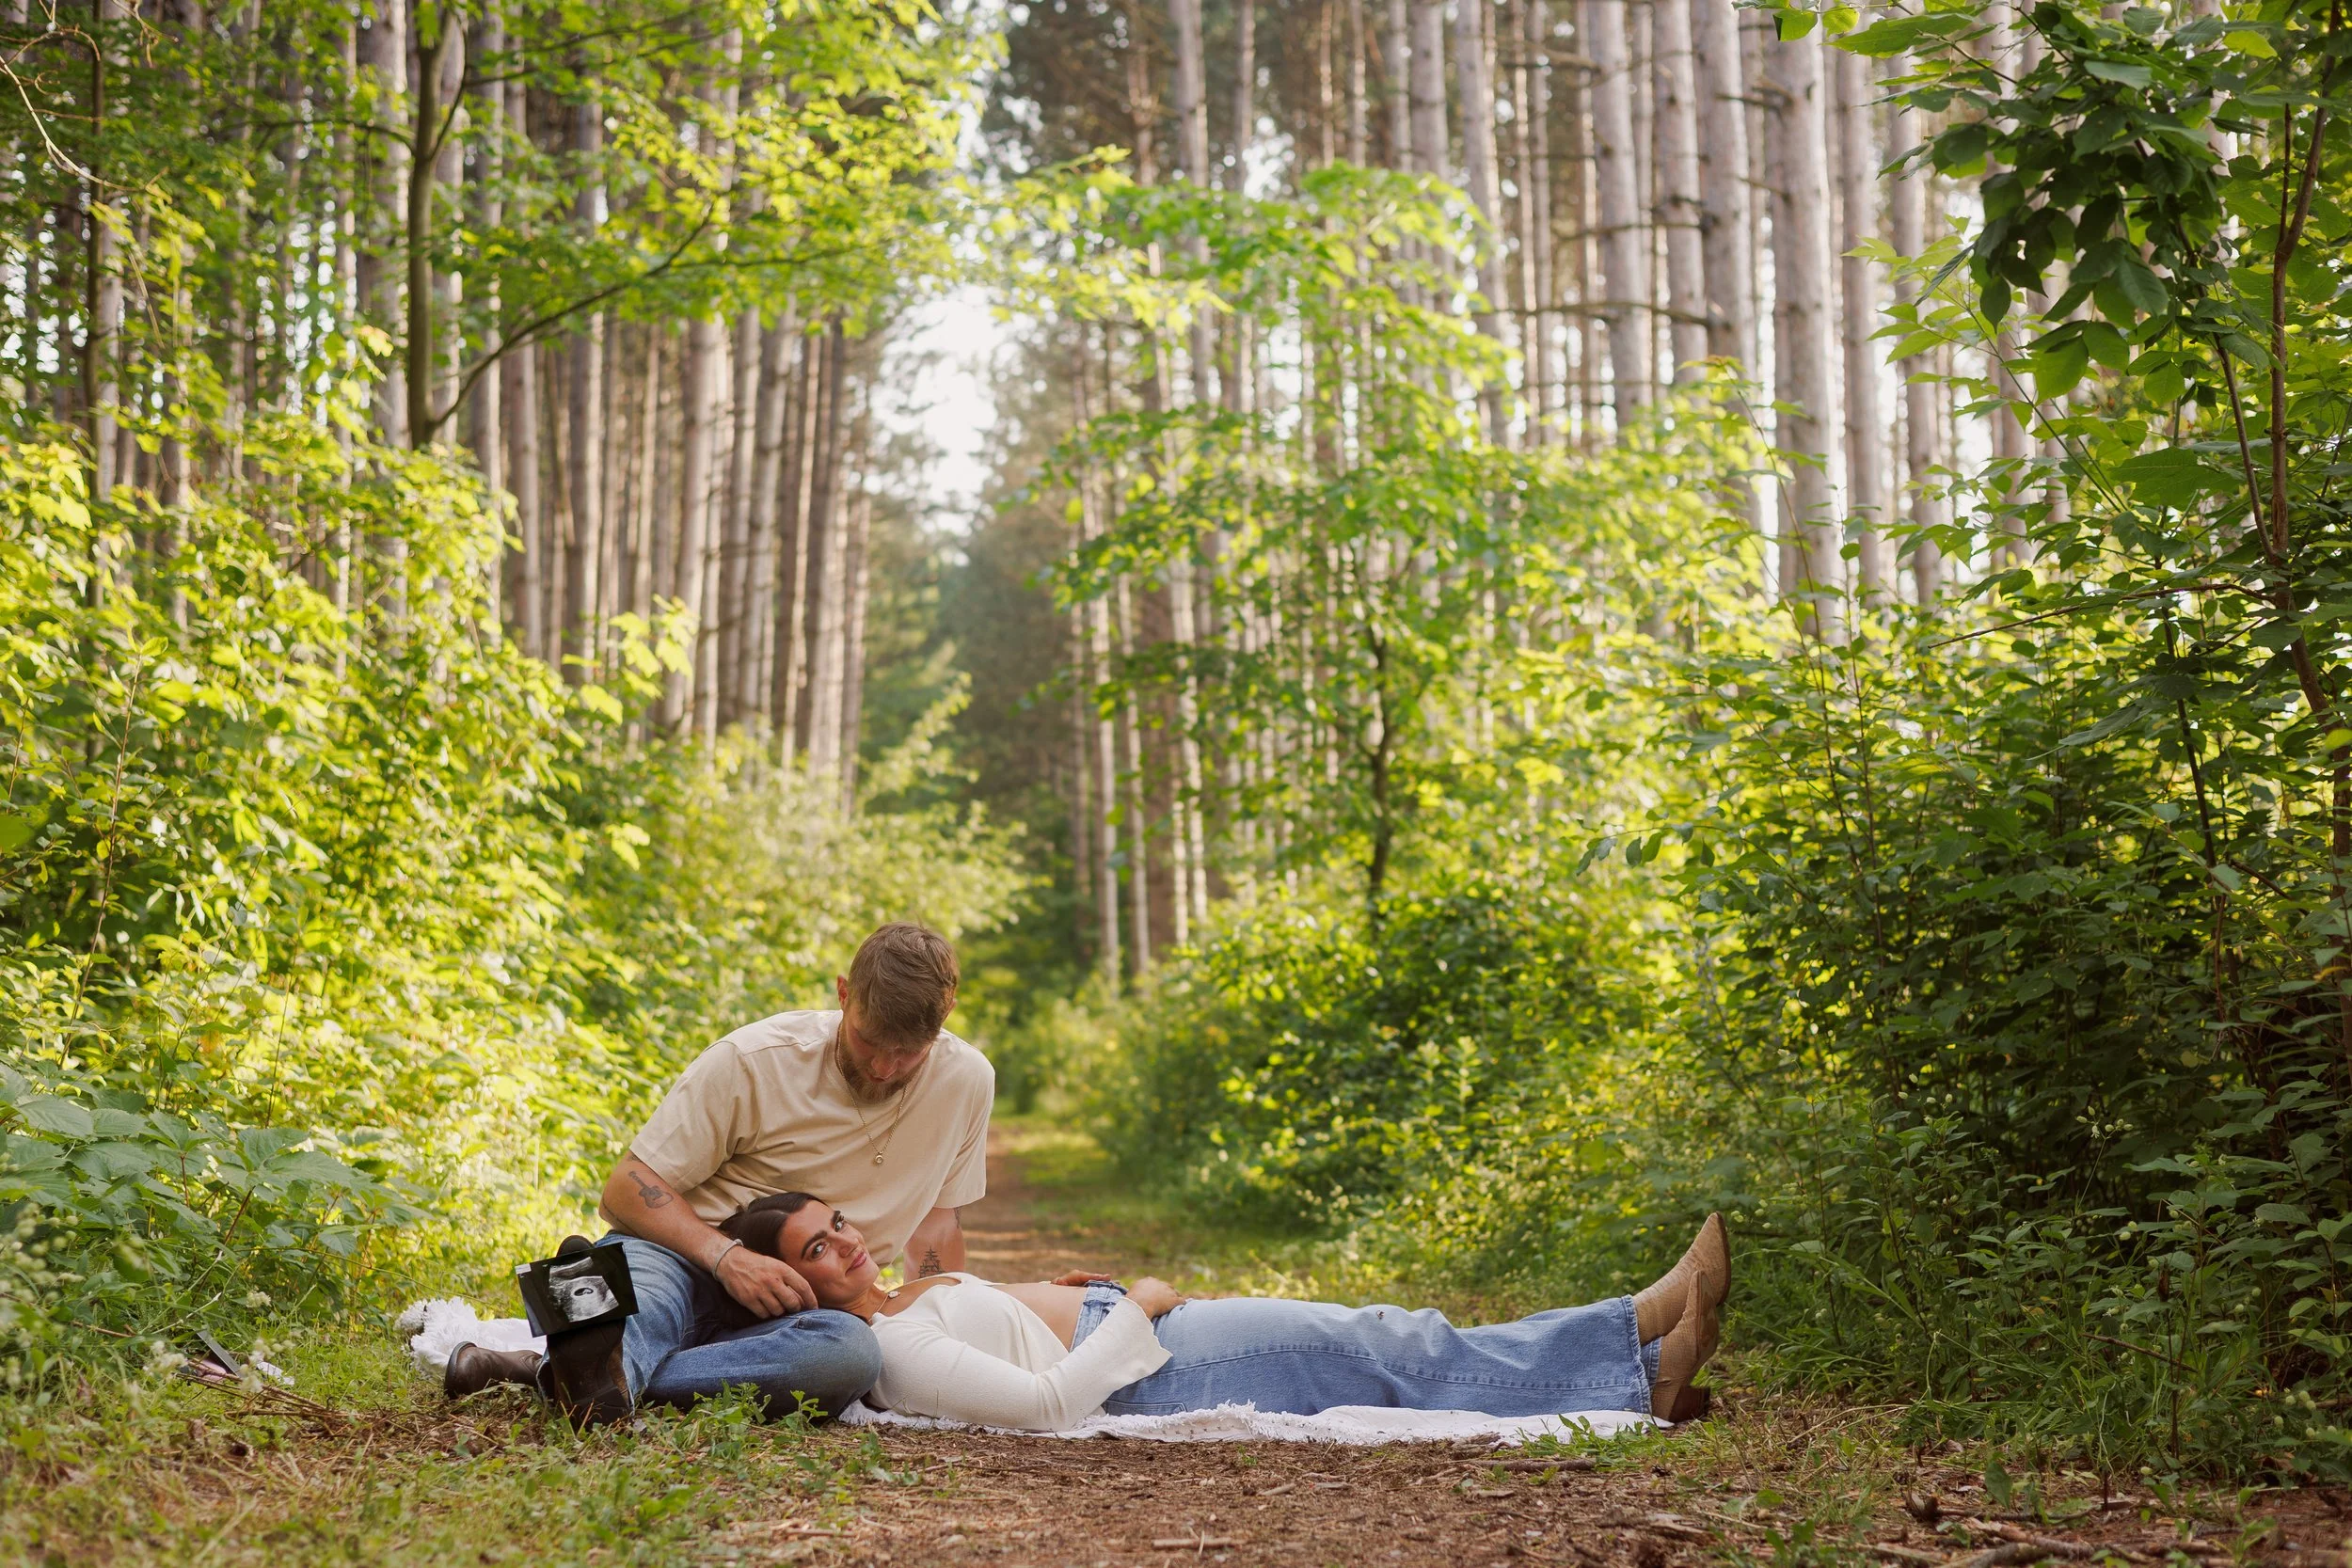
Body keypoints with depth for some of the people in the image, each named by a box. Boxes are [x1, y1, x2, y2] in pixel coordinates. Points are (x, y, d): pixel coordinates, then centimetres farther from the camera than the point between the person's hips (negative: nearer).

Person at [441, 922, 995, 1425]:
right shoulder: (753, 1061, -9)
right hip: (680, 1261, -2)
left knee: (852, 1352, -37)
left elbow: (935, 1219, 14)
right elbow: (628, 1188, -9)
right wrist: (727, 1256, -24)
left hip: (794, 1311, 2)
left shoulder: (964, 1081, 1)